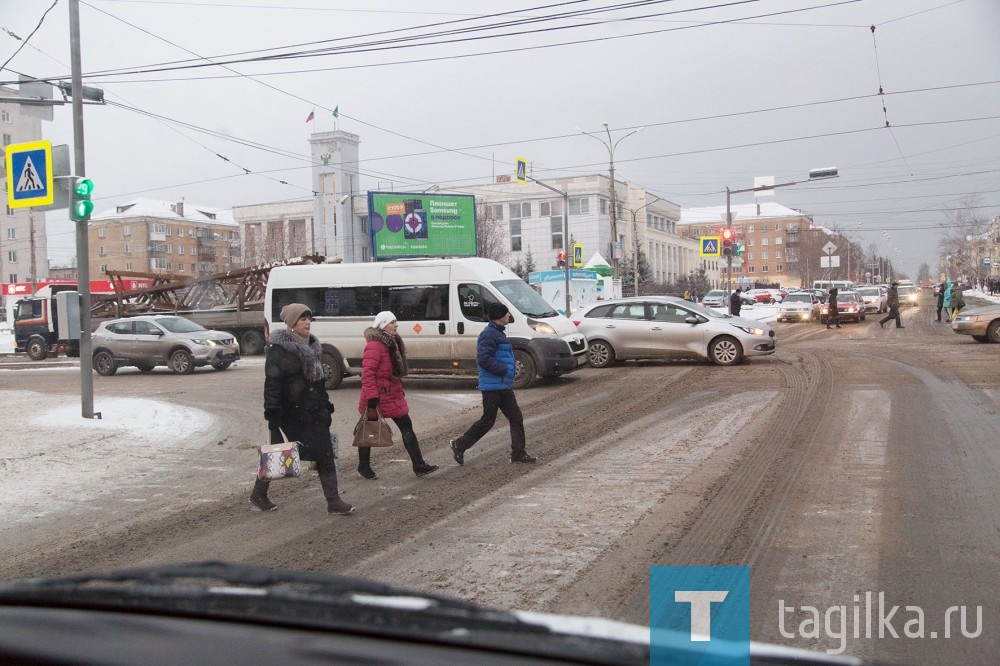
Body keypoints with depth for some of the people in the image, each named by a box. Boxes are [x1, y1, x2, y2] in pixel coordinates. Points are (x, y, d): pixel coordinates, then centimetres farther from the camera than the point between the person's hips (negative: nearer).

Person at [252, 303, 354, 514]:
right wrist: (273, 416, -21)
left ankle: (333, 501, 2)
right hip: (292, 415, -7)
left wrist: (326, 408, 19)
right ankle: (258, 494, 26)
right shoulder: (279, 350, -13)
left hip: (314, 412, 7)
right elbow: (272, 385, -17)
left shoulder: (312, 346, 12)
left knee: (325, 455, 0)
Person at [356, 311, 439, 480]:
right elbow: (367, 373, -24)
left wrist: (399, 390, 23)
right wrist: (372, 397, -27)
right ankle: (363, 467, 22)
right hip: (377, 397, -9)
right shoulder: (375, 345, -19)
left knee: (407, 428, 3)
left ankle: (419, 466, 4)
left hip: (393, 395, 9)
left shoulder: (392, 342, 12)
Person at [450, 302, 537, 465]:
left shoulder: (497, 333, 15)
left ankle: (518, 453, 12)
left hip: (503, 386, 10)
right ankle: (460, 445, 12)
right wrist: (504, 369, -20)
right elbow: (483, 359, -26)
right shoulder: (489, 334, -18)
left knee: (516, 418, 8)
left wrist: (509, 373, 12)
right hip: (493, 386, -10)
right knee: (487, 421, -1)